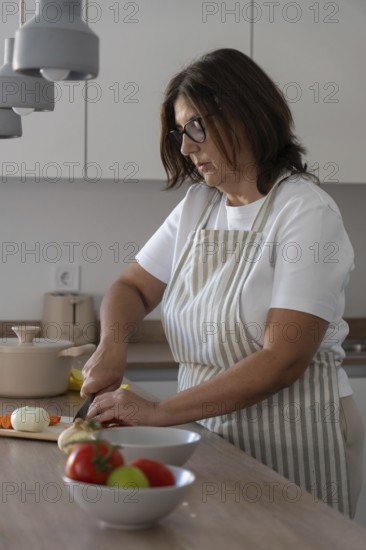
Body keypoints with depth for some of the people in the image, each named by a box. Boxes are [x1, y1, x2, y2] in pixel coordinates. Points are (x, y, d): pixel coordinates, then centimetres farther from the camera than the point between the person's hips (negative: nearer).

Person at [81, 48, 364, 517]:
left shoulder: (307, 212, -15)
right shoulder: (197, 206, 7)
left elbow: (283, 360, -22)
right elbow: (132, 287, 12)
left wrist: (160, 412, -25)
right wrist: (112, 343, -11)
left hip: (291, 438, -6)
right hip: (211, 433, 6)